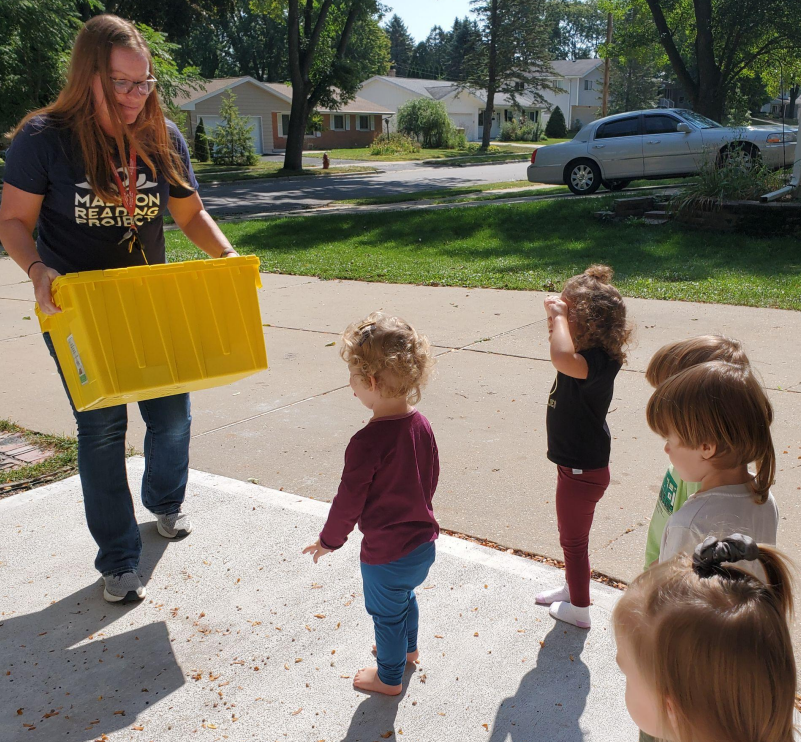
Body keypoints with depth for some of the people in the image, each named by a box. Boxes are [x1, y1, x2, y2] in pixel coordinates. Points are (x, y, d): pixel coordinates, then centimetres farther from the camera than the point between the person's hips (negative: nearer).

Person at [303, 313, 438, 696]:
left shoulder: (367, 443, -31)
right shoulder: (421, 424, -8)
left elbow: (349, 501, -21)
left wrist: (329, 540, -3)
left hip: (385, 554, -7)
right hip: (423, 541, 7)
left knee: (387, 614, 18)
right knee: (406, 596, 33)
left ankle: (389, 677, 41)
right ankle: (408, 648, 57)